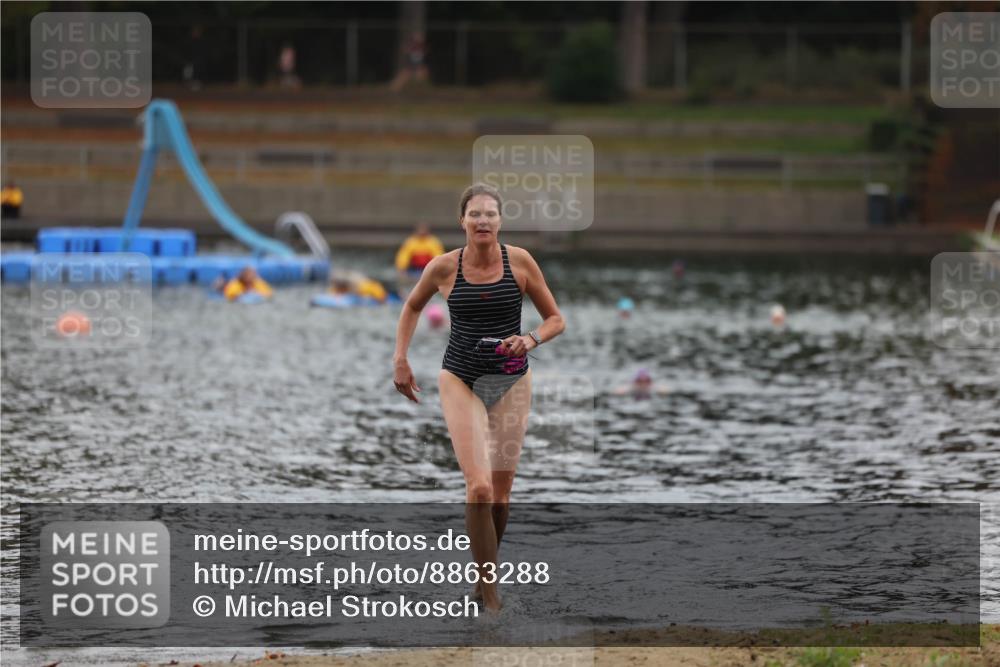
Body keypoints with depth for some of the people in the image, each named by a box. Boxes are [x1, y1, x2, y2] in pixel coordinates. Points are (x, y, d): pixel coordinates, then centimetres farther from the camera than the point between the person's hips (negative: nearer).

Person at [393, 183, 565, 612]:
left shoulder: (520, 262, -7)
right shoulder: (443, 267, -7)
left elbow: (555, 319, 3)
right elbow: (412, 307, 14)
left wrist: (532, 340, -17)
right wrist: (400, 360, 8)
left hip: (511, 381, 2)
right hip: (461, 380, -2)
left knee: (501, 489, 7)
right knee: (479, 487, -15)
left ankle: (485, 581, 26)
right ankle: (490, 596, -12)